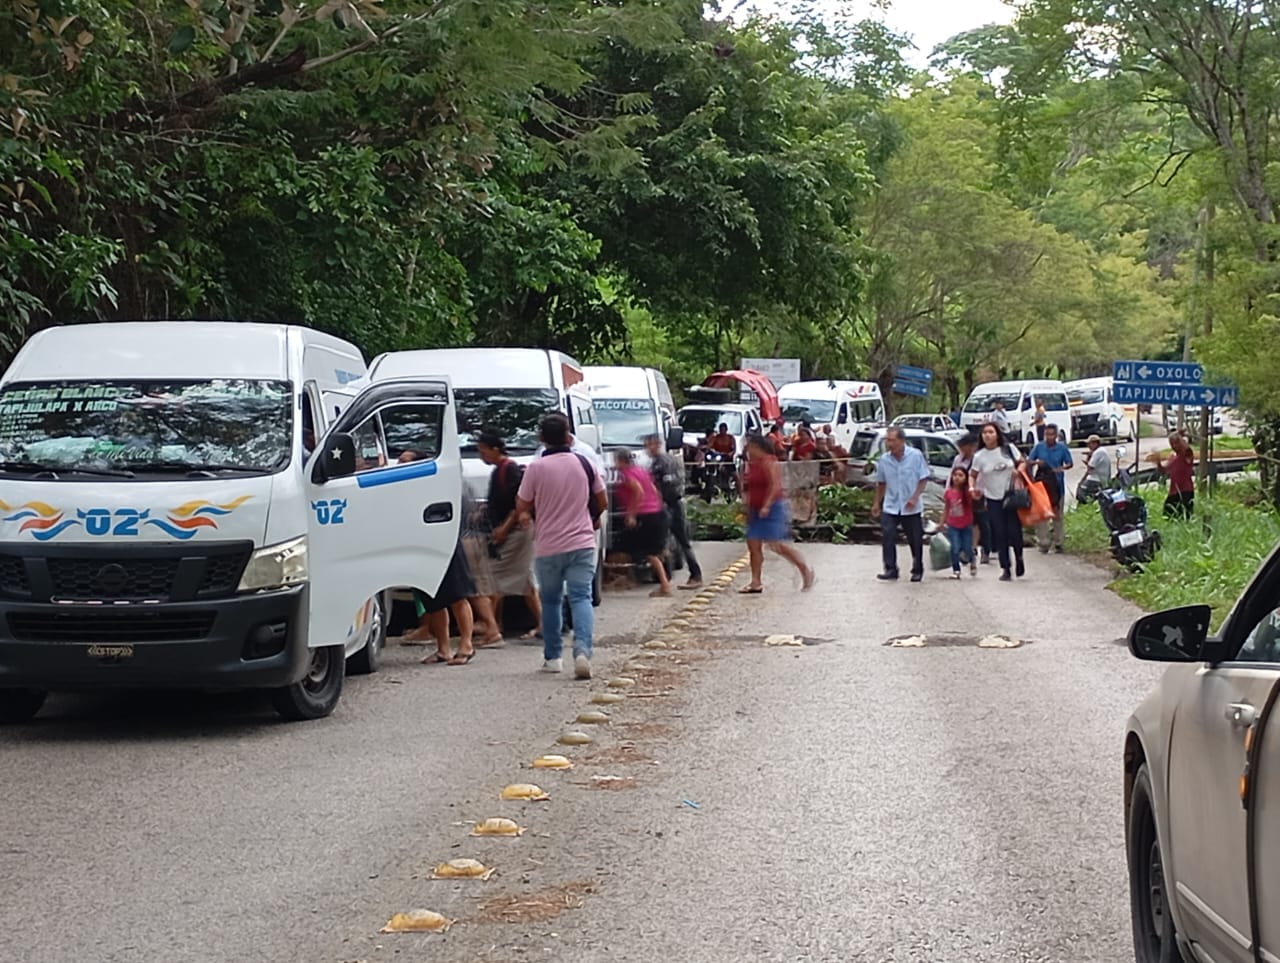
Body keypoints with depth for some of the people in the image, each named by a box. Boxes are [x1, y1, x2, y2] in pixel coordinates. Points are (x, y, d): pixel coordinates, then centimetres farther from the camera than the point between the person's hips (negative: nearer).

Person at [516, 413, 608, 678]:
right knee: (581, 598, -2)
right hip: (582, 543, 1)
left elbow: (522, 506, -3)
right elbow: (602, 502, 13)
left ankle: (552, 657, 19)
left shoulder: (536, 468, -8)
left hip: (547, 547, -1)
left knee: (550, 600, 15)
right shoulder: (584, 464, 2)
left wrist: (527, 516, 19)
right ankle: (583, 651, -23)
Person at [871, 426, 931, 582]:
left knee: (915, 540, 8)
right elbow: (881, 483, 11)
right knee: (887, 537, -10)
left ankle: (917, 570, 23)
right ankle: (891, 571, -5)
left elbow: (923, 479, -6)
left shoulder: (916, 455, -10)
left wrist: (915, 497, -17)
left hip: (912, 507, -2)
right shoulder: (884, 460, 0)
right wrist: (876, 503, 10)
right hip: (890, 507, 2)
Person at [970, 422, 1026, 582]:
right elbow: (972, 476, 4)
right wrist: (972, 488, -15)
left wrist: (1018, 471, -12)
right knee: (1000, 535, -1)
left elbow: (1022, 463, 9)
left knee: (1014, 531, -4)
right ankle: (1005, 569, 8)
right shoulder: (979, 456, -2)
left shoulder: (1009, 449, -1)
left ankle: (1019, 558, 25)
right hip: (993, 499, 0)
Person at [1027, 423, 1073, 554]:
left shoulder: (1062, 448, -1)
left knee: (1057, 514, 7)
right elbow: (1028, 461, 5)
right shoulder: (1039, 447, 1)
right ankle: (1043, 543, 0)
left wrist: (1062, 468, -16)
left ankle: (1058, 543, 16)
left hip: (1057, 484, 0)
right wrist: (1036, 462, -17)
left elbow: (1070, 463, 5)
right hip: (1042, 484, 0)